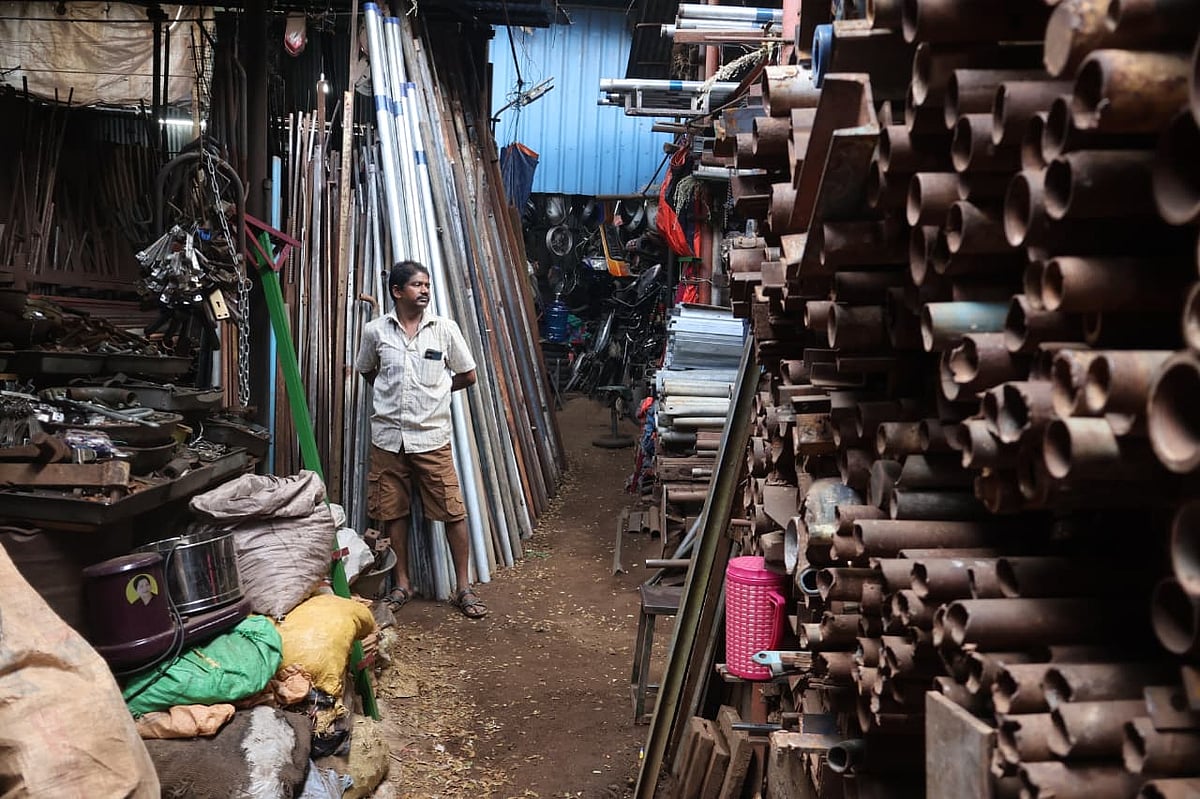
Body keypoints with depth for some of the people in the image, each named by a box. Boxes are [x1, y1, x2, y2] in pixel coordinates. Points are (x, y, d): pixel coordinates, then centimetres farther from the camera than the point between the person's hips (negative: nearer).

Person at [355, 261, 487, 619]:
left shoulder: (445, 328, -2)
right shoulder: (376, 330, 1)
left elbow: (467, 375, 8)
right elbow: (366, 370, 19)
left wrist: (433, 389, 7)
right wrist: (394, 392, 10)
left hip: (432, 435, -1)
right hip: (388, 435, 1)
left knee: (453, 510, -2)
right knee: (392, 511, 9)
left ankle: (463, 587, 9)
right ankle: (402, 583, 25)